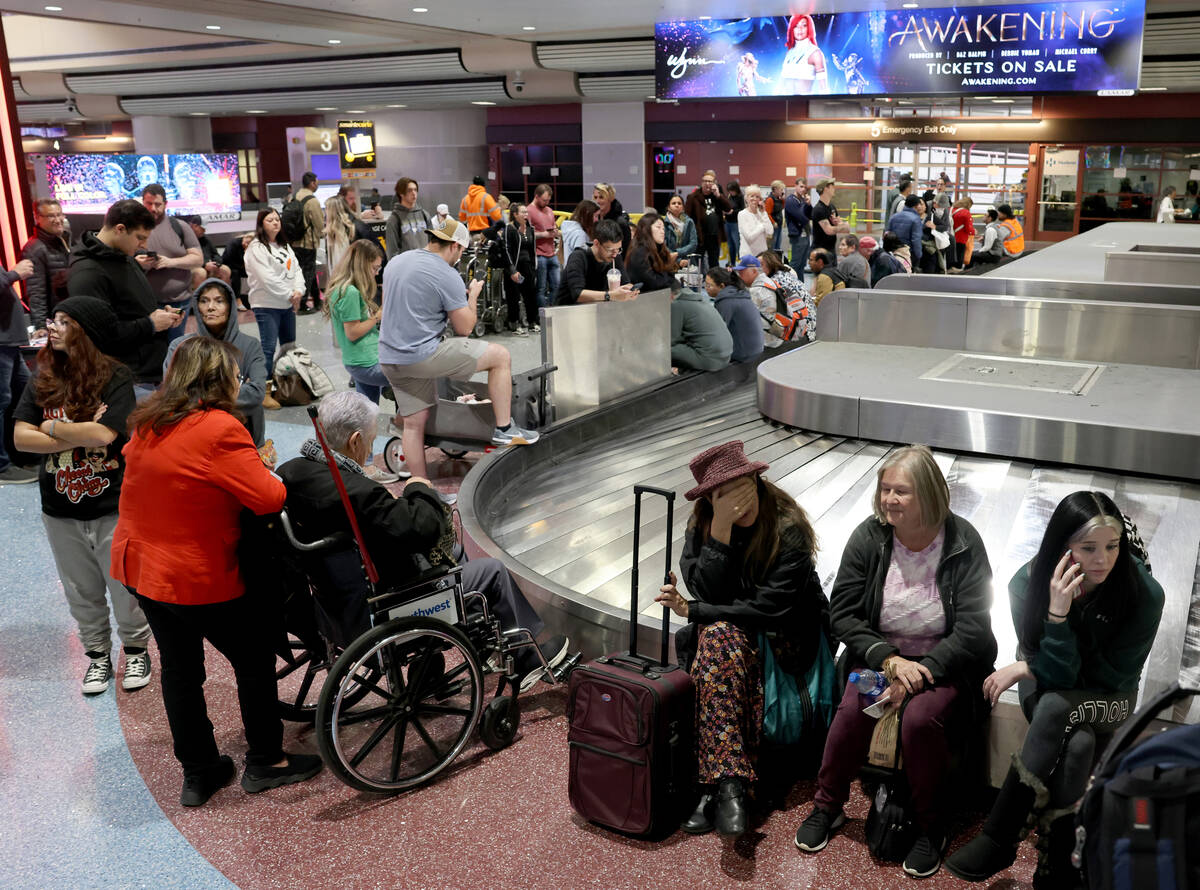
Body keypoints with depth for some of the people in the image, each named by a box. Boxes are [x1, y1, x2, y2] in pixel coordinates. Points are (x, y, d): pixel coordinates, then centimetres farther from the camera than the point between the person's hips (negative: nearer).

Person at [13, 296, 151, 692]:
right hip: (61, 511, 4)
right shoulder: (44, 380, 0)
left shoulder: (116, 379, -14)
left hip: (113, 509, -4)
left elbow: (103, 434, -26)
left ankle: (136, 650, 31)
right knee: (81, 592, 17)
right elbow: (21, 437, -7)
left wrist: (51, 427, -12)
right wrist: (79, 438, -17)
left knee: (125, 586, 9)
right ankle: (97, 655, 35)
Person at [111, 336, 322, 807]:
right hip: (198, 577, -8)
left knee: (179, 666, 18)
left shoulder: (147, 423, 3)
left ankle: (198, 773, 31)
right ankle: (265, 762, 25)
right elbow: (268, 498, -23)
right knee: (254, 660, 12)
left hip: (139, 566, 8)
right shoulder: (219, 429, -22)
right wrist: (267, 469, -3)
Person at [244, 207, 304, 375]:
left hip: (287, 304, 8)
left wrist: (299, 290, -9)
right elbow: (267, 278, -19)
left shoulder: (285, 246, 15)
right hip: (267, 305, -8)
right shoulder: (256, 248, -11)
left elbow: (297, 269, 10)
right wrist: (289, 295, -15)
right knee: (268, 348, -10)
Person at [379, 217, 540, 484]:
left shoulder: (395, 262, 13)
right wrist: (473, 295, 11)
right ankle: (503, 429, 6)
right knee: (500, 356, 2)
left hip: (389, 359, 8)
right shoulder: (447, 276, -11)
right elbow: (464, 328, -7)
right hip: (422, 355, -8)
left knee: (414, 424, 14)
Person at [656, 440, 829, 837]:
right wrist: (721, 530, -27)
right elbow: (707, 593, -17)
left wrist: (692, 611, -19)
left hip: (784, 640, -3)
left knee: (718, 636, -32)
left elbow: (769, 607, -21)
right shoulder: (700, 526, -4)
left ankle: (716, 784, -30)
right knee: (718, 636, -32)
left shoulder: (789, 529, -16)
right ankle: (729, 783, -35)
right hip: (729, 634, 4)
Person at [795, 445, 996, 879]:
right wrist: (889, 660, -19)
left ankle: (931, 828, -4)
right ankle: (826, 806, 0)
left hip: (943, 660, -2)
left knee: (920, 718, -30)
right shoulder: (869, 537, -7)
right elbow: (843, 613, -6)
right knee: (852, 709, -25)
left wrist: (924, 670, -24)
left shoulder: (963, 543, -12)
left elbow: (972, 628, -13)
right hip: (879, 653, 2)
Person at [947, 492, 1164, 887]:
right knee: (1077, 745, -32)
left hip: (1106, 696, -1)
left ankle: (997, 840, -24)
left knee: (1055, 708, -34)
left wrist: (1026, 668, -14)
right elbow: (1056, 675, -18)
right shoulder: (1028, 583, -20)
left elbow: (1115, 676, -13)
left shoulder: (1144, 594, -22)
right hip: (1048, 687, 1)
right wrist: (1057, 613, -36)